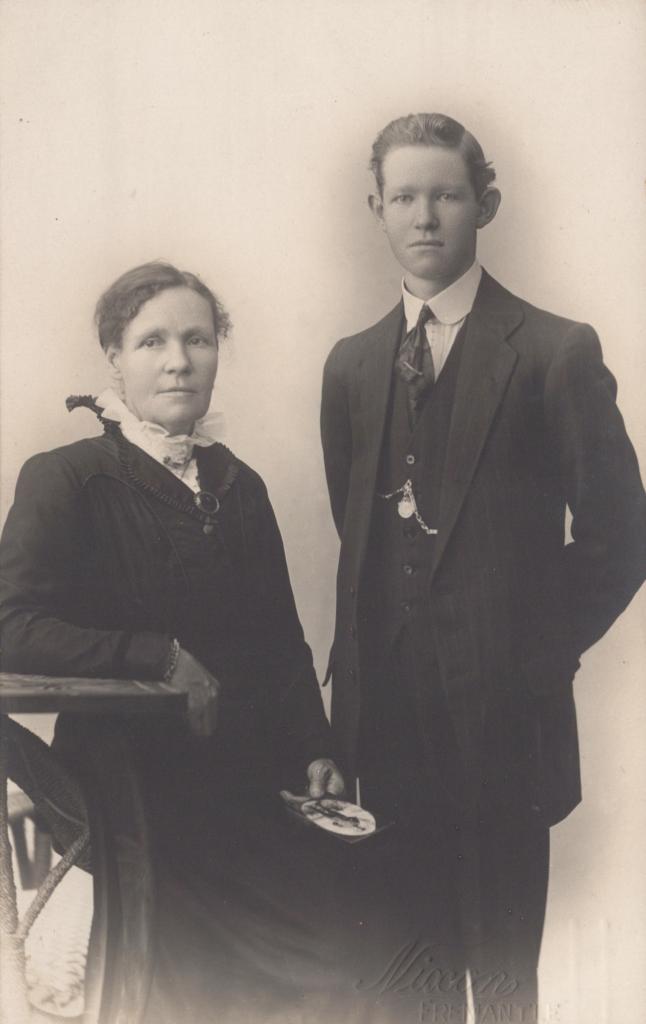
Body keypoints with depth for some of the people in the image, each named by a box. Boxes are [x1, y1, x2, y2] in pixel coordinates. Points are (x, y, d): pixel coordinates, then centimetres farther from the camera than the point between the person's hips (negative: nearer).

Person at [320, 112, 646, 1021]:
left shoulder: (556, 351, -5)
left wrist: (543, 651, -5)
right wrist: (362, 662, 8)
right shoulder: (352, 364, 11)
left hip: (500, 713, -4)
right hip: (387, 709, 4)